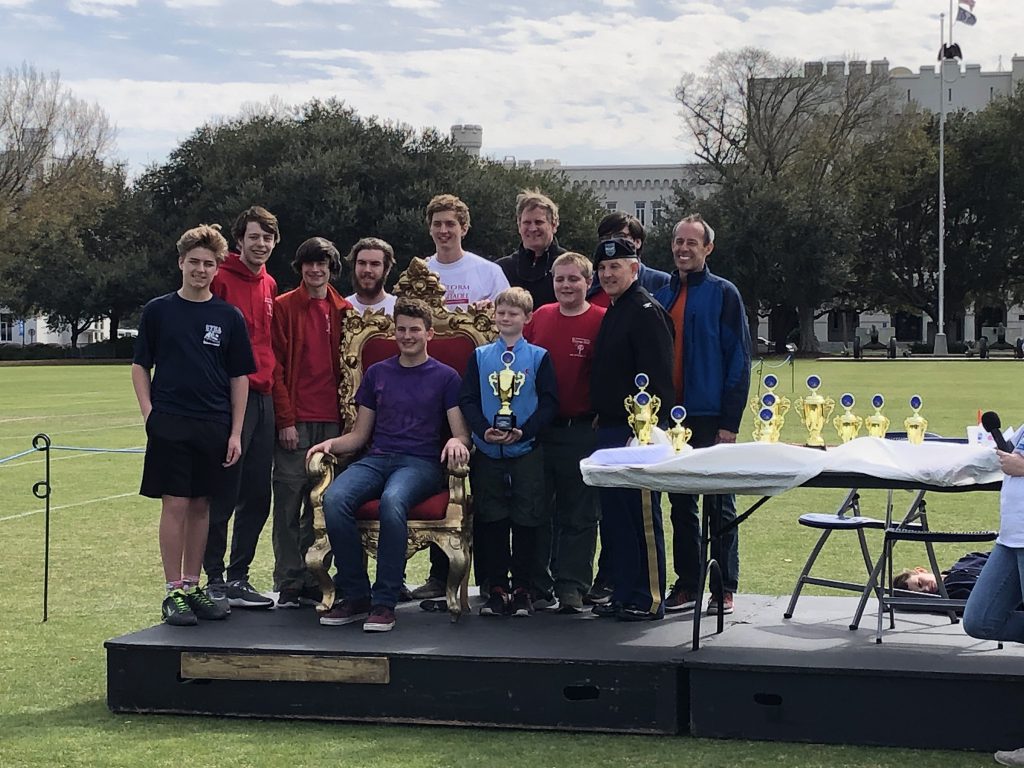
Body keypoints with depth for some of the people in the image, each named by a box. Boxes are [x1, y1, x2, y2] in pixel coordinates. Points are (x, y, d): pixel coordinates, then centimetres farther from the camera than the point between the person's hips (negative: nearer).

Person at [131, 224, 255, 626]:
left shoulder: (229, 317, 6)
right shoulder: (158, 311, 3)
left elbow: (240, 377, 8)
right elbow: (140, 367, 7)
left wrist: (235, 432, 2)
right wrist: (150, 415, -4)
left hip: (214, 426, 2)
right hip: (170, 424, -2)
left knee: (201, 506, 9)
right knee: (175, 505, -4)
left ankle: (193, 588, 18)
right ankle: (174, 592, 1)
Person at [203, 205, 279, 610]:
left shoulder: (270, 285, 16)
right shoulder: (221, 280, -7)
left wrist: (273, 382, 14)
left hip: (263, 396, 7)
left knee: (258, 496, 9)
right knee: (223, 495, -3)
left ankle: (238, 577, 17)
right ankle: (215, 581, 5)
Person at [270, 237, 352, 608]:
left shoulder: (344, 312, 13)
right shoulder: (284, 307, 2)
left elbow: (348, 367, 15)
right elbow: (276, 366, -2)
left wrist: (348, 416, 7)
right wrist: (285, 419, -8)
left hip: (331, 420, 3)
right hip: (295, 421, -3)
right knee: (289, 504, -3)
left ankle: (313, 582, 12)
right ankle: (288, 584, 1)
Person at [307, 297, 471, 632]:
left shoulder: (445, 377, 11)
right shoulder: (377, 373, 20)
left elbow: (462, 434, 5)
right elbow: (360, 434, 21)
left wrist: (457, 442, -20)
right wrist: (332, 443, 0)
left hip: (421, 463, -3)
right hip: (376, 459, 3)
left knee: (392, 501, -39)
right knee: (334, 498, -30)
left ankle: (384, 603, -33)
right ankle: (356, 596, -21)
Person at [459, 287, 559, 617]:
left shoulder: (538, 357, 4)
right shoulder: (480, 356, 8)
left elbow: (549, 402, -1)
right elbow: (467, 400, 4)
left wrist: (524, 431, -15)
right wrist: (484, 429, -14)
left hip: (526, 450, -1)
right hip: (487, 451, 2)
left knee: (527, 521, 1)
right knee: (491, 521, 3)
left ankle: (523, 589, 9)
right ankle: (496, 587, 11)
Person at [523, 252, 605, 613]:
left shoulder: (602, 321, -5)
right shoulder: (540, 316, 7)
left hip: (581, 431, -4)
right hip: (538, 429, 4)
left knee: (578, 513, 4)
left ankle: (571, 586, 10)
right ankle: (535, 584, 18)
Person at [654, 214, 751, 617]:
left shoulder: (723, 294, -2)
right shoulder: (662, 297, 12)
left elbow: (739, 360, -6)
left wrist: (730, 421, -12)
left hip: (711, 418, -5)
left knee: (719, 507, 2)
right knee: (681, 506, 10)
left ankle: (725, 588, 8)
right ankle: (686, 585, 17)